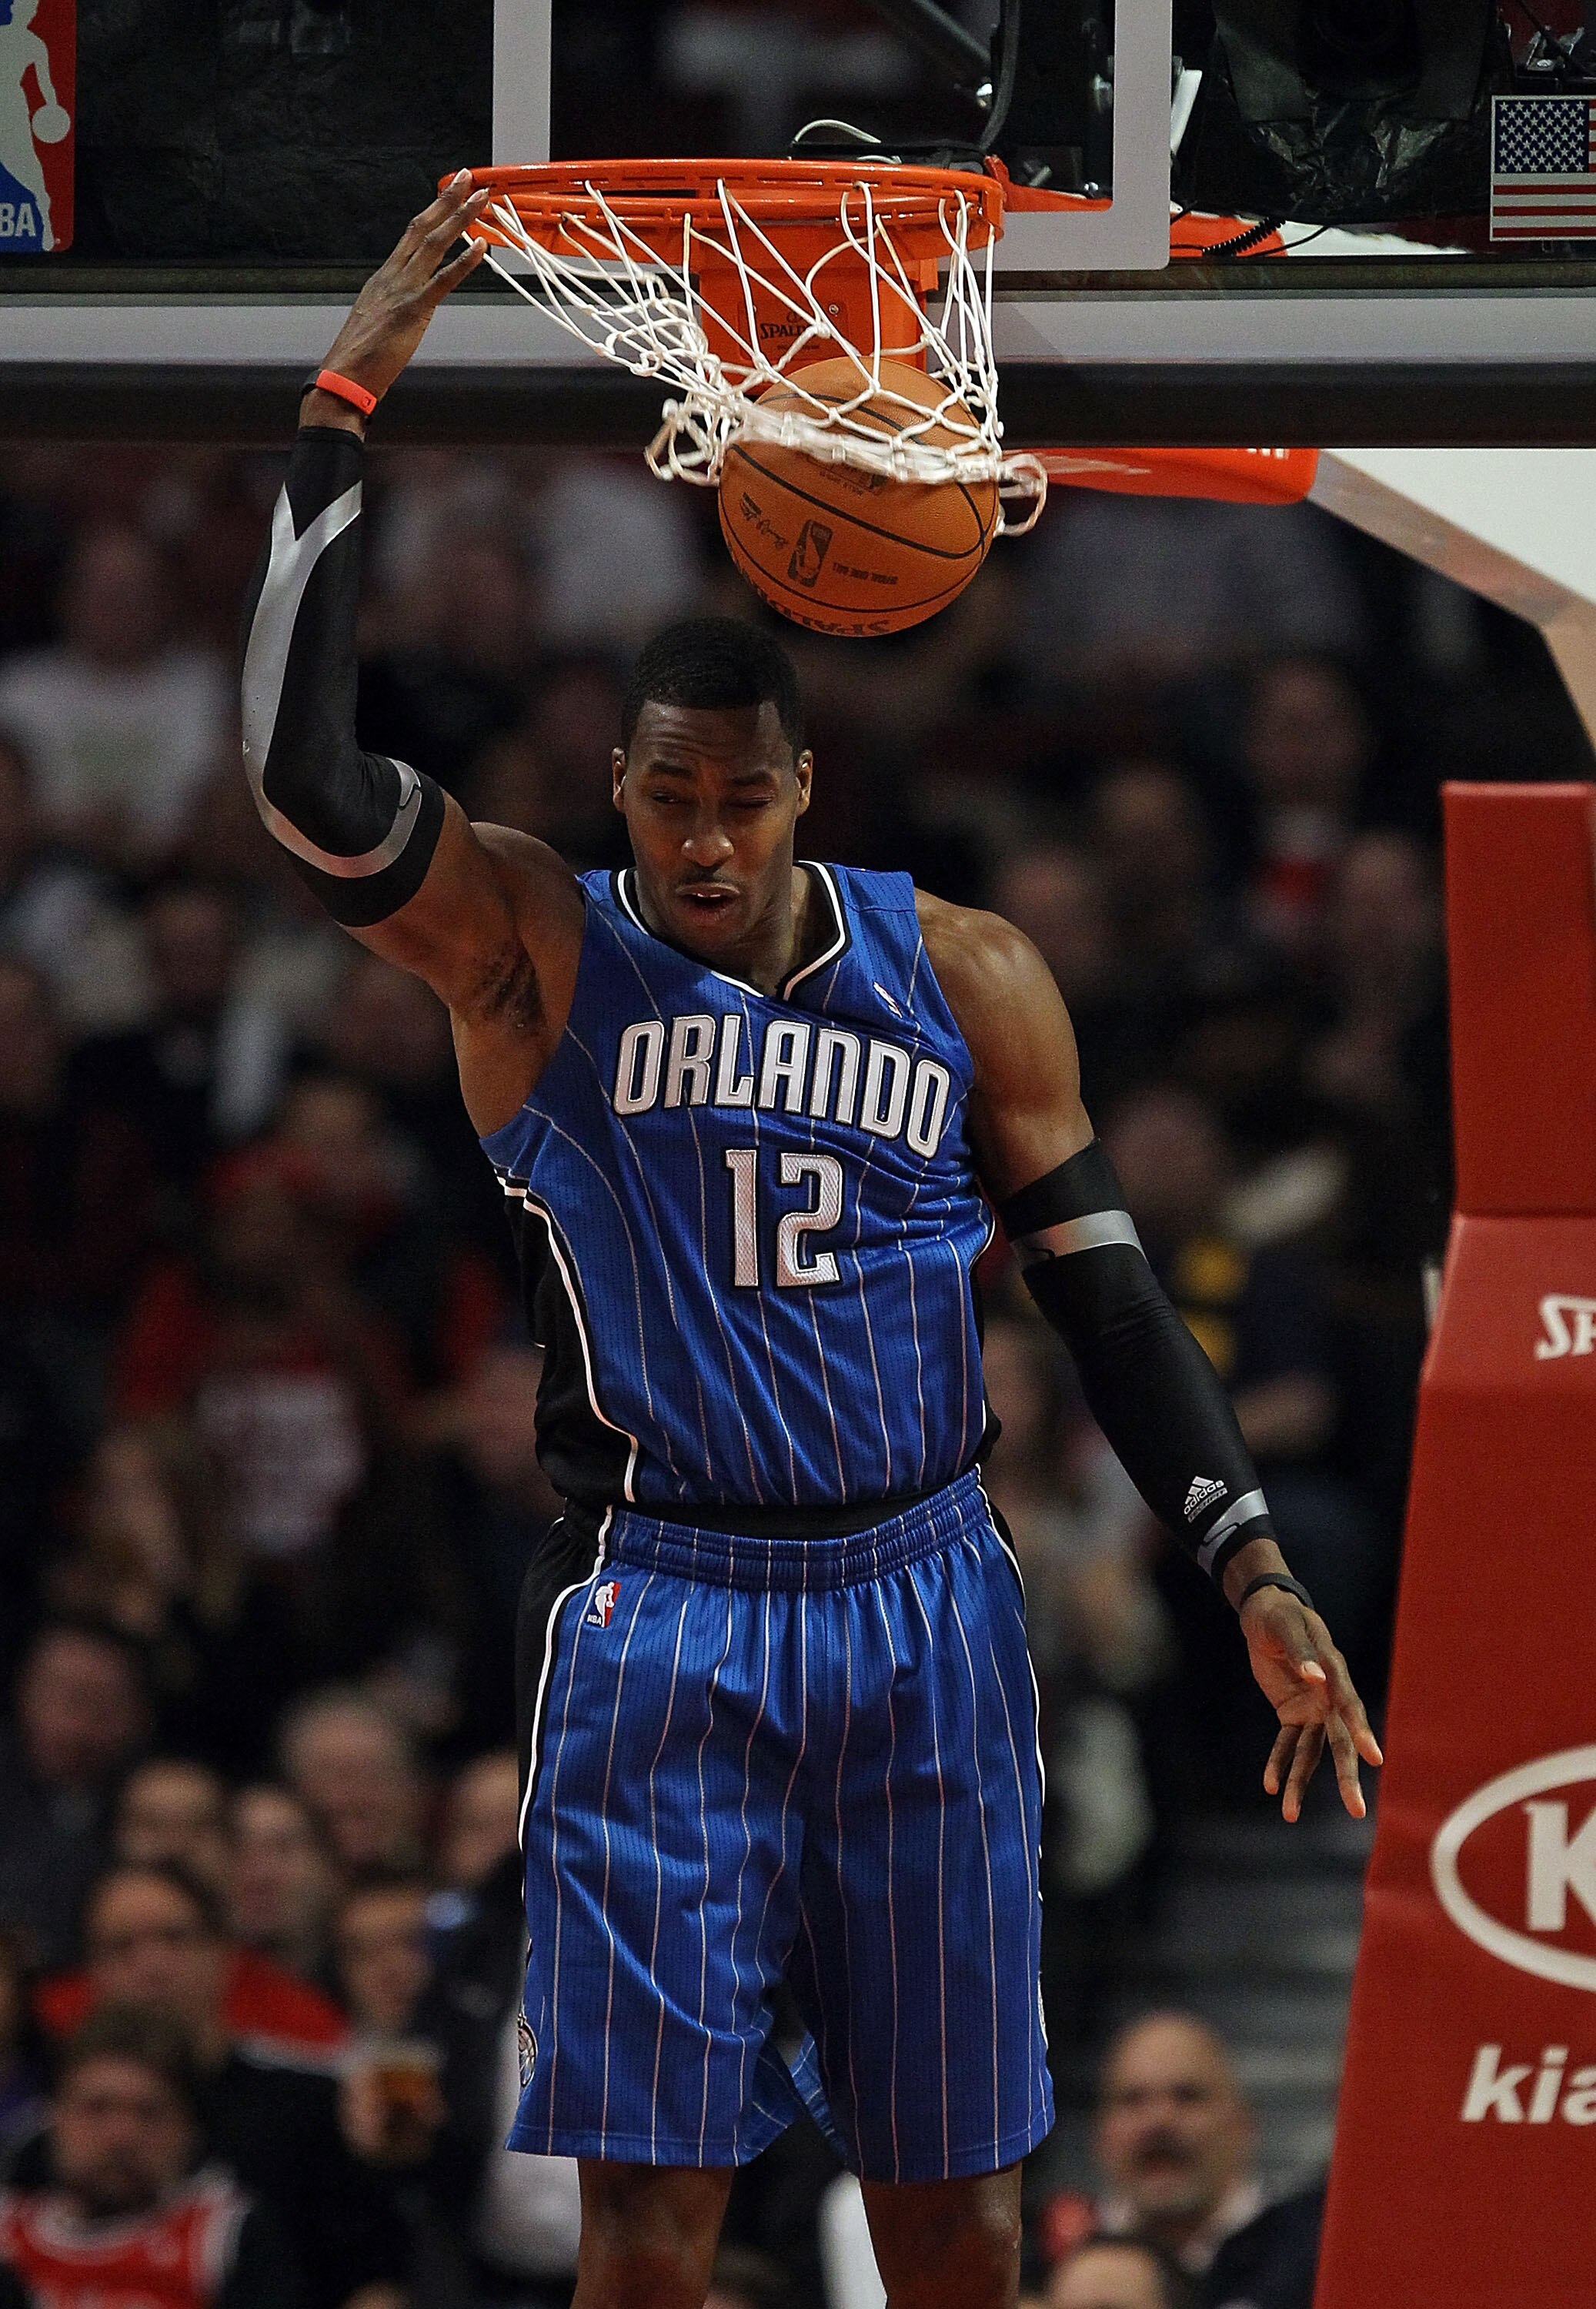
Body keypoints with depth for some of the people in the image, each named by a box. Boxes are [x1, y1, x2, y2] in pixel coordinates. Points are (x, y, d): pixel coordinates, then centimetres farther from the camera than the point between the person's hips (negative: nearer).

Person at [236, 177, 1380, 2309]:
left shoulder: (966, 982, 5)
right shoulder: (533, 954, -3)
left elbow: (1110, 1302, 9)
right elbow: (308, 781, -19)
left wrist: (1255, 1573, -1)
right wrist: (343, 413, -20)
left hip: (920, 1613, 3)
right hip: (656, 1619, -2)